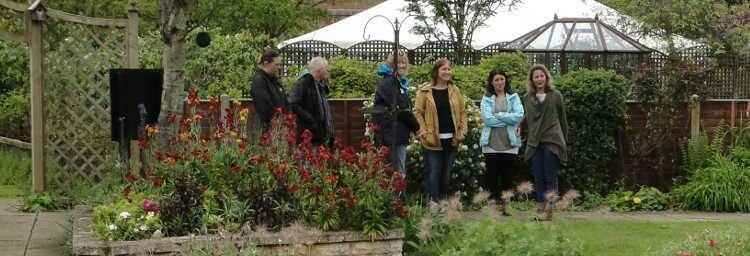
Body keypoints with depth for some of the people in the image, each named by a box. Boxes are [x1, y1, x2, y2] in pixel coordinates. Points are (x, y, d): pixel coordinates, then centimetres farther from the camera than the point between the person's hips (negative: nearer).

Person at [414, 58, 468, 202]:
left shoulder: (454, 90, 9)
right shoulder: (425, 91, -3)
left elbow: (462, 112, 12)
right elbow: (417, 112, -4)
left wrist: (462, 131, 1)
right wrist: (424, 133, -12)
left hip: (451, 139, 4)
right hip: (433, 140, -4)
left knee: (446, 172, 11)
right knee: (433, 171, -4)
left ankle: (444, 200, 21)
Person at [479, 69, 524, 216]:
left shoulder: (513, 97, 8)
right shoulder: (486, 99, 5)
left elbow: (520, 116, -8)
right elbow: (487, 119, -10)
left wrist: (499, 115, -10)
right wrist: (509, 119, -8)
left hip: (509, 143, 1)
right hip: (491, 143, -1)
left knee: (507, 175, 4)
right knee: (491, 175, 1)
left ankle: (505, 204, 13)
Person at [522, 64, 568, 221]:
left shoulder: (556, 96, 4)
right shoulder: (527, 98, 11)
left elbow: (562, 119, 10)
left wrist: (565, 141, 11)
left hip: (552, 141, -3)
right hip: (534, 143, 3)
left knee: (550, 177, -8)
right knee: (538, 179, 3)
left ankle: (549, 211, -7)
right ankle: (541, 210, 7)